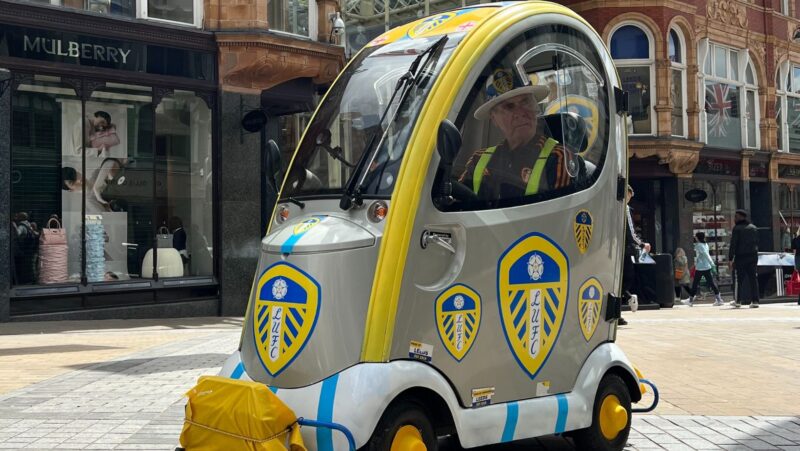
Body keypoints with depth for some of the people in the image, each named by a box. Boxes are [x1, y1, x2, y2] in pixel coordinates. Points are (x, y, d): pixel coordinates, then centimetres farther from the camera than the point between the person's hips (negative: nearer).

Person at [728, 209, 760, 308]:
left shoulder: (737, 228, -7)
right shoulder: (754, 228, 11)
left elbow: (733, 244, -11)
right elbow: (756, 242, 15)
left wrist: (730, 259, -10)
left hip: (740, 257, -4)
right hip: (753, 256, 5)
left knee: (740, 278, 0)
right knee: (753, 278, 3)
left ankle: (738, 301, 2)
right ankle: (755, 301, -1)